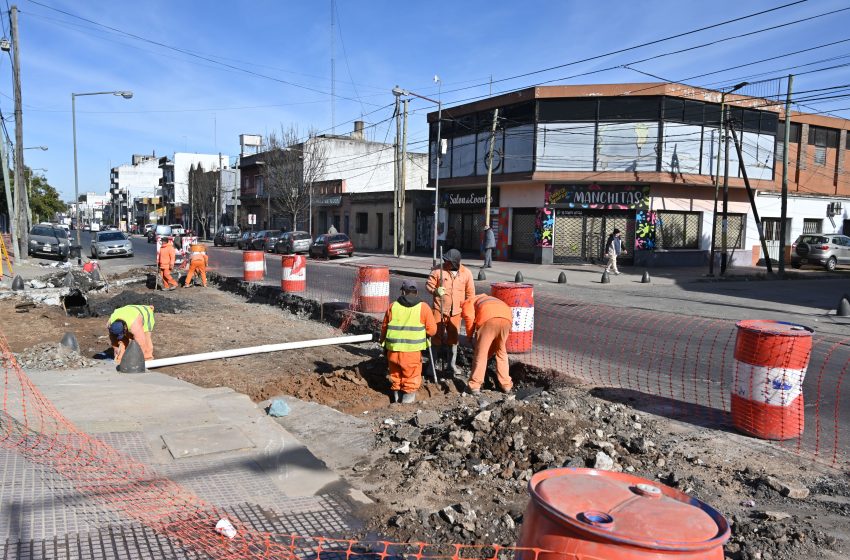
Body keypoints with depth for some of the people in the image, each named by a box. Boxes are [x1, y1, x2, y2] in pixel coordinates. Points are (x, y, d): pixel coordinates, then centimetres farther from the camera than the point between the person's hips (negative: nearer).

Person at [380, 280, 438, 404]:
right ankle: (408, 396, 12)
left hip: (393, 348, 3)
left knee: (395, 373, 20)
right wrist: (422, 331, 17)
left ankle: (396, 394, 30)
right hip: (412, 349, -3)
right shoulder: (423, 307, -3)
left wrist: (383, 342, 26)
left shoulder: (393, 306, 3)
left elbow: (384, 328, 11)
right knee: (411, 376, 11)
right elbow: (432, 330, -4)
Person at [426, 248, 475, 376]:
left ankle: (452, 363, 25)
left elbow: (470, 292, 7)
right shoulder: (438, 270, -8)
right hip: (440, 309, -2)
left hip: (456, 311, 2)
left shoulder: (466, 273, -2)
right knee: (437, 335, 2)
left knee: (453, 337, 11)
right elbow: (428, 285, -3)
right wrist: (435, 291, -24)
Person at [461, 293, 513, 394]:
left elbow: (469, 317, 3)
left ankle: (475, 386, 10)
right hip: (506, 318, 5)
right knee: (501, 352, 22)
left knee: (480, 353, 7)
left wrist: (470, 336, 17)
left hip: (489, 319, -5)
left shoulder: (467, 303, 28)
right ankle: (506, 384, 25)